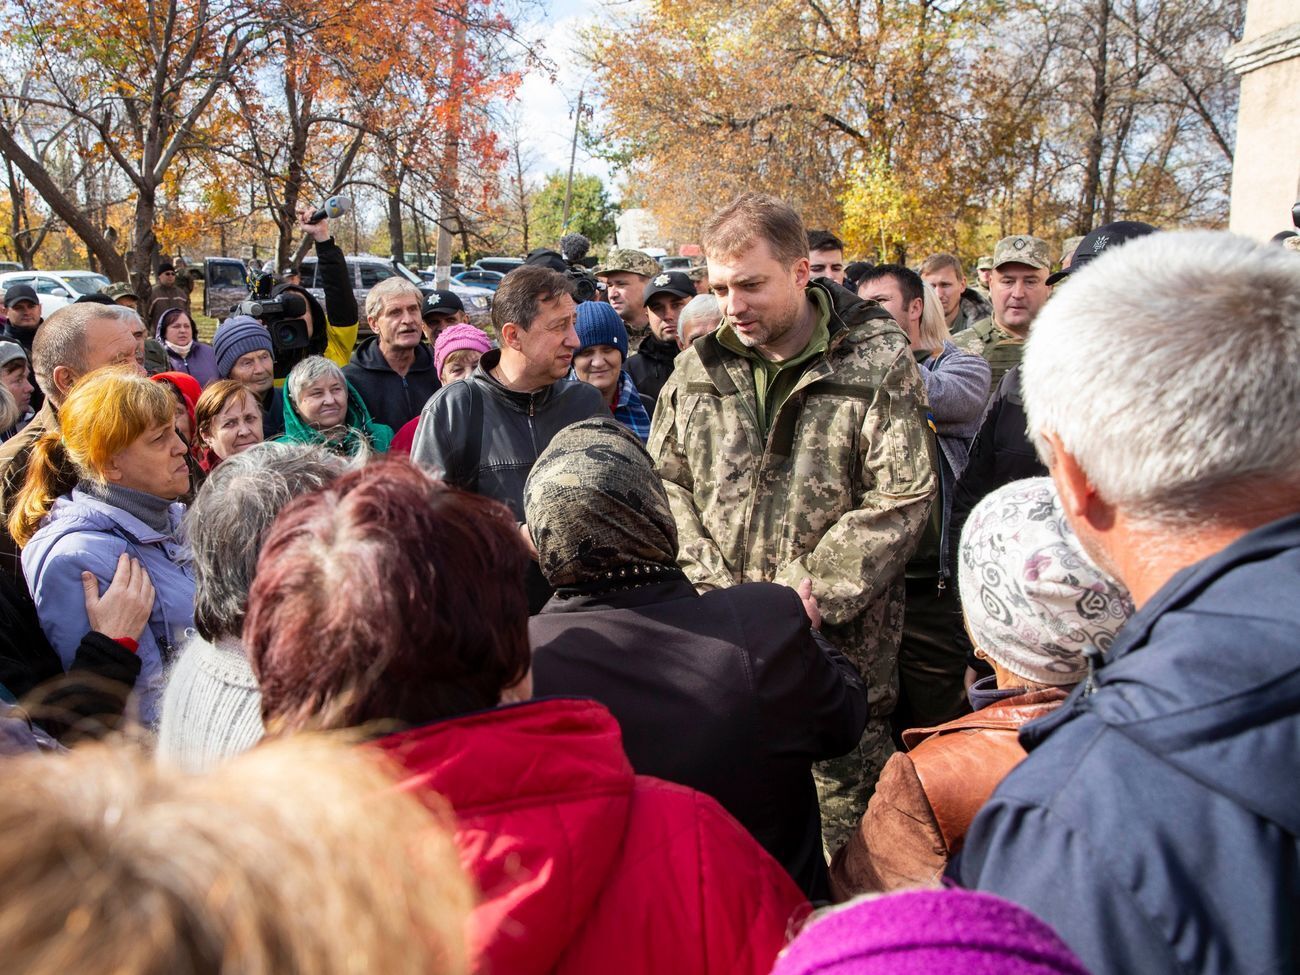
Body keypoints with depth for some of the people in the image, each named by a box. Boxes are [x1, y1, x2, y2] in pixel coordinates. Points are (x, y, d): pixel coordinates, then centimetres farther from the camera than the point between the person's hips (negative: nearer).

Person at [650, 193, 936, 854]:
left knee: (843, 843, 6)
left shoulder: (877, 362, -5)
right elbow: (667, 481, 9)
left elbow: (899, 500, -9)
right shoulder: (698, 367, 8)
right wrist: (717, 591, -4)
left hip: (842, 649, -3)